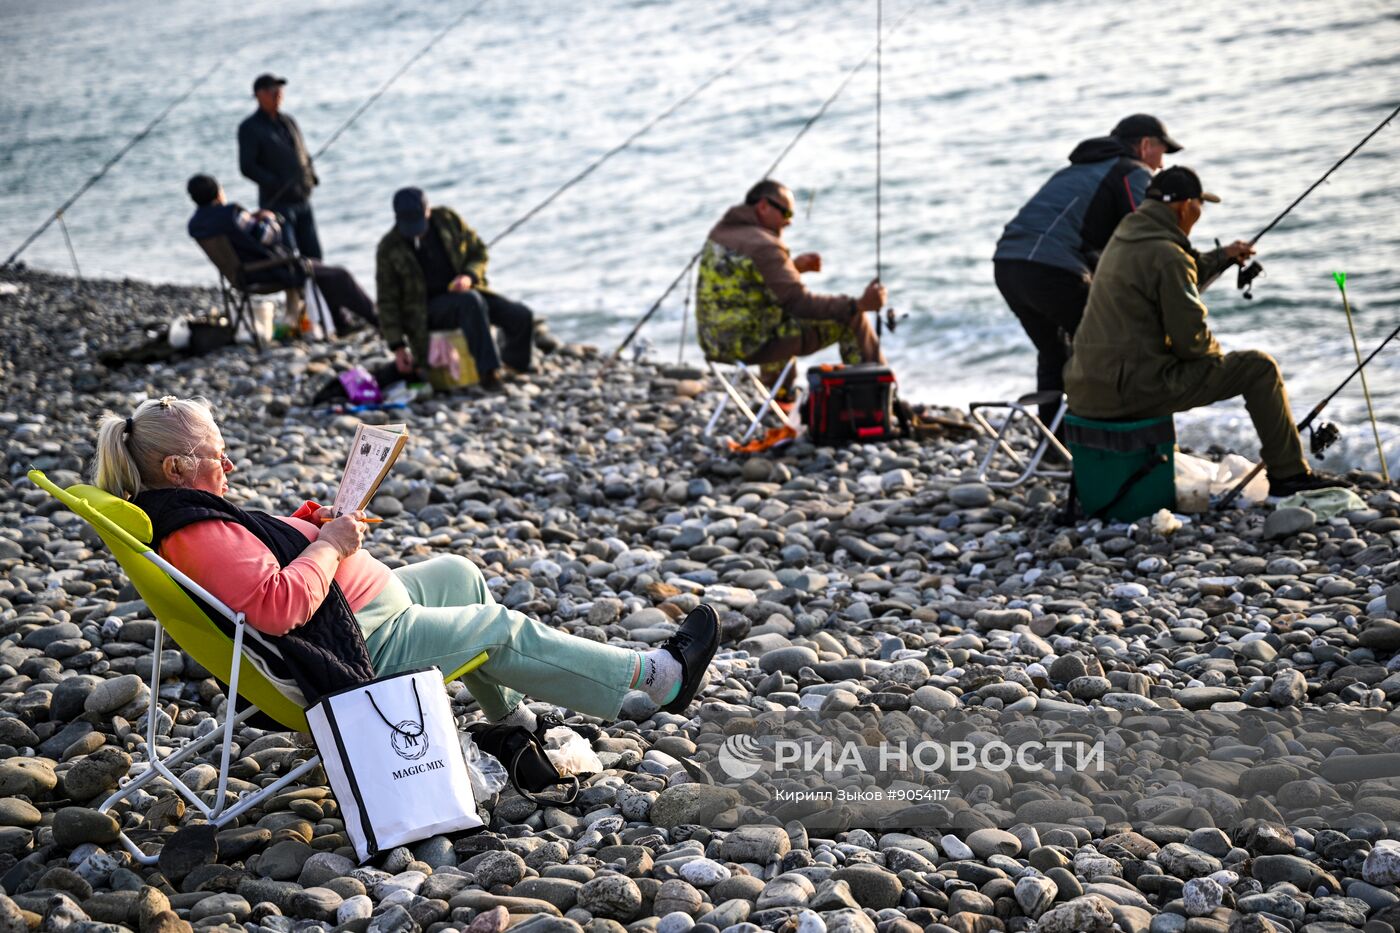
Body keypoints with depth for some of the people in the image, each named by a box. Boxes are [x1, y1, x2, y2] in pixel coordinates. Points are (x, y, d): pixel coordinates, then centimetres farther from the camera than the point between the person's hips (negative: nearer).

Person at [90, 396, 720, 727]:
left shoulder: (178, 513, 5)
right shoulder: (201, 535, -29)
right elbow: (278, 604, -39)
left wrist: (308, 524, 3)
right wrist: (329, 546, -24)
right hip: (362, 646, -11)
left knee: (457, 574, 26)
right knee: (506, 630, 1)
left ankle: (508, 716, 35)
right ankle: (657, 675, 15)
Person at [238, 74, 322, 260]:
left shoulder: (288, 121, 15)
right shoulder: (249, 128, -5)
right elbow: (247, 167, -12)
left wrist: (311, 175, 3)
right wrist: (277, 185, -19)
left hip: (303, 200, 6)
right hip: (276, 202, -6)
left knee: (313, 255, 5)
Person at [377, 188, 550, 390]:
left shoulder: (447, 219, -2)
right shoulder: (389, 249, -9)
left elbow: (479, 250, 8)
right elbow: (388, 302, -5)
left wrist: (469, 276, -15)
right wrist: (397, 346, -11)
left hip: (463, 290, 4)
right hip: (428, 309, -4)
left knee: (522, 316, -17)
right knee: (471, 301, -38)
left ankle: (512, 364, 11)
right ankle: (489, 371, -41)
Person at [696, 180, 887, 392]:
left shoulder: (719, 232, 7)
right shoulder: (763, 246, -20)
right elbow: (800, 303, -24)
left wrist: (793, 266, 18)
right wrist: (859, 305, -24)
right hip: (752, 346, -9)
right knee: (852, 320, 1)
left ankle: (779, 392, 48)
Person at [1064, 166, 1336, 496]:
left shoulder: (1124, 237, 12)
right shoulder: (1167, 255, -15)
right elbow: (1191, 341, -14)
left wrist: (1223, 256, 34)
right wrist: (1217, 354, 7)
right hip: (1134, 390, -9)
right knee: (1259, 367, 1)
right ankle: (1288, 474, 10)